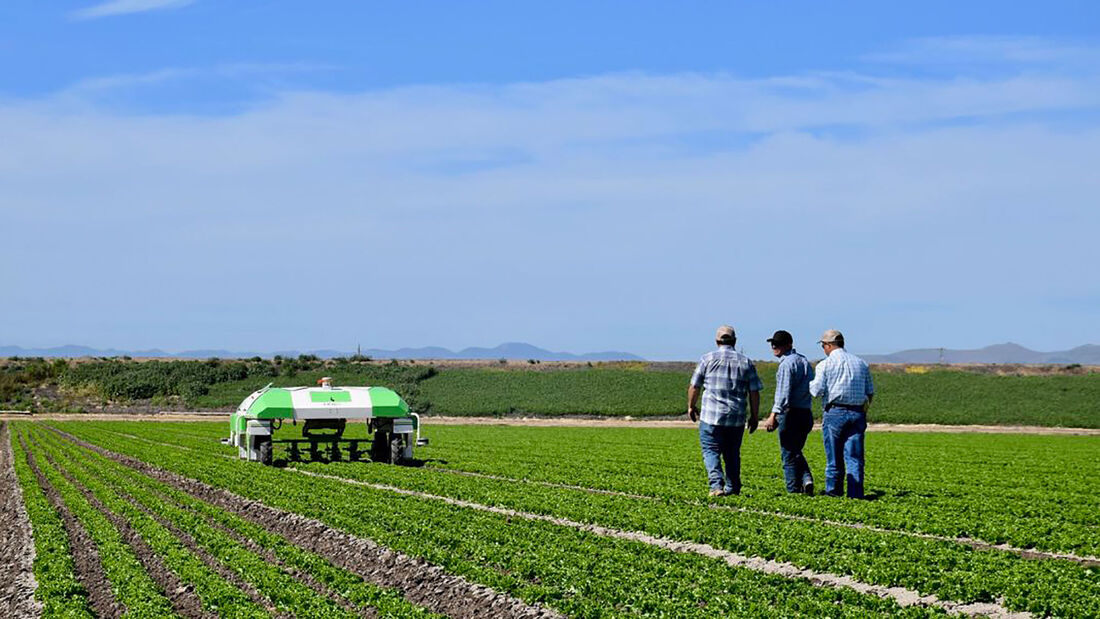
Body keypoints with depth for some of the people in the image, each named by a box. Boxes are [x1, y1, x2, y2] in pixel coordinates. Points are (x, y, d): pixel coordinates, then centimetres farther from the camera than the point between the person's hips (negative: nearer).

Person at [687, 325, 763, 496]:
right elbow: (754, 392, 5)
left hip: (711, 417, -3)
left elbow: (694, 386, 3)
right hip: (737, 418, 3)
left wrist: (691, 406, 19)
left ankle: (717, 484, -18)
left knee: (711, 451, -1)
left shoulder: (708, 359, 1)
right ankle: (733, 487, 19)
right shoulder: (745, 362, 7)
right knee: (732, 453, 16)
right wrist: (754, 416, 14)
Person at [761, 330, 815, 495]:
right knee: (796, 452, 20)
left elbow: (783, 393, -20)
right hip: (806, 413, 8)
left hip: (790, 414, -8)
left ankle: (794, 490, 1)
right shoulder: (805, 361, 15)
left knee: (789, 454, 0)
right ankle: (806, 478, -1)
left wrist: (774, 415, -24)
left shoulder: (786, 364, -12)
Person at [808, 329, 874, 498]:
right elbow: (870, 392, 13)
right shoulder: (861, 363, 12)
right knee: (854, 455, 1)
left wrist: (810, 383, 12)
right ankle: (855, 492, -6)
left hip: (834, 413, -3)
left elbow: (818, 390, -10)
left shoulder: (825, 365, -2)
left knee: (834, 454, 5)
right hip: (857, 413, 3)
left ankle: (833, 490, 11)